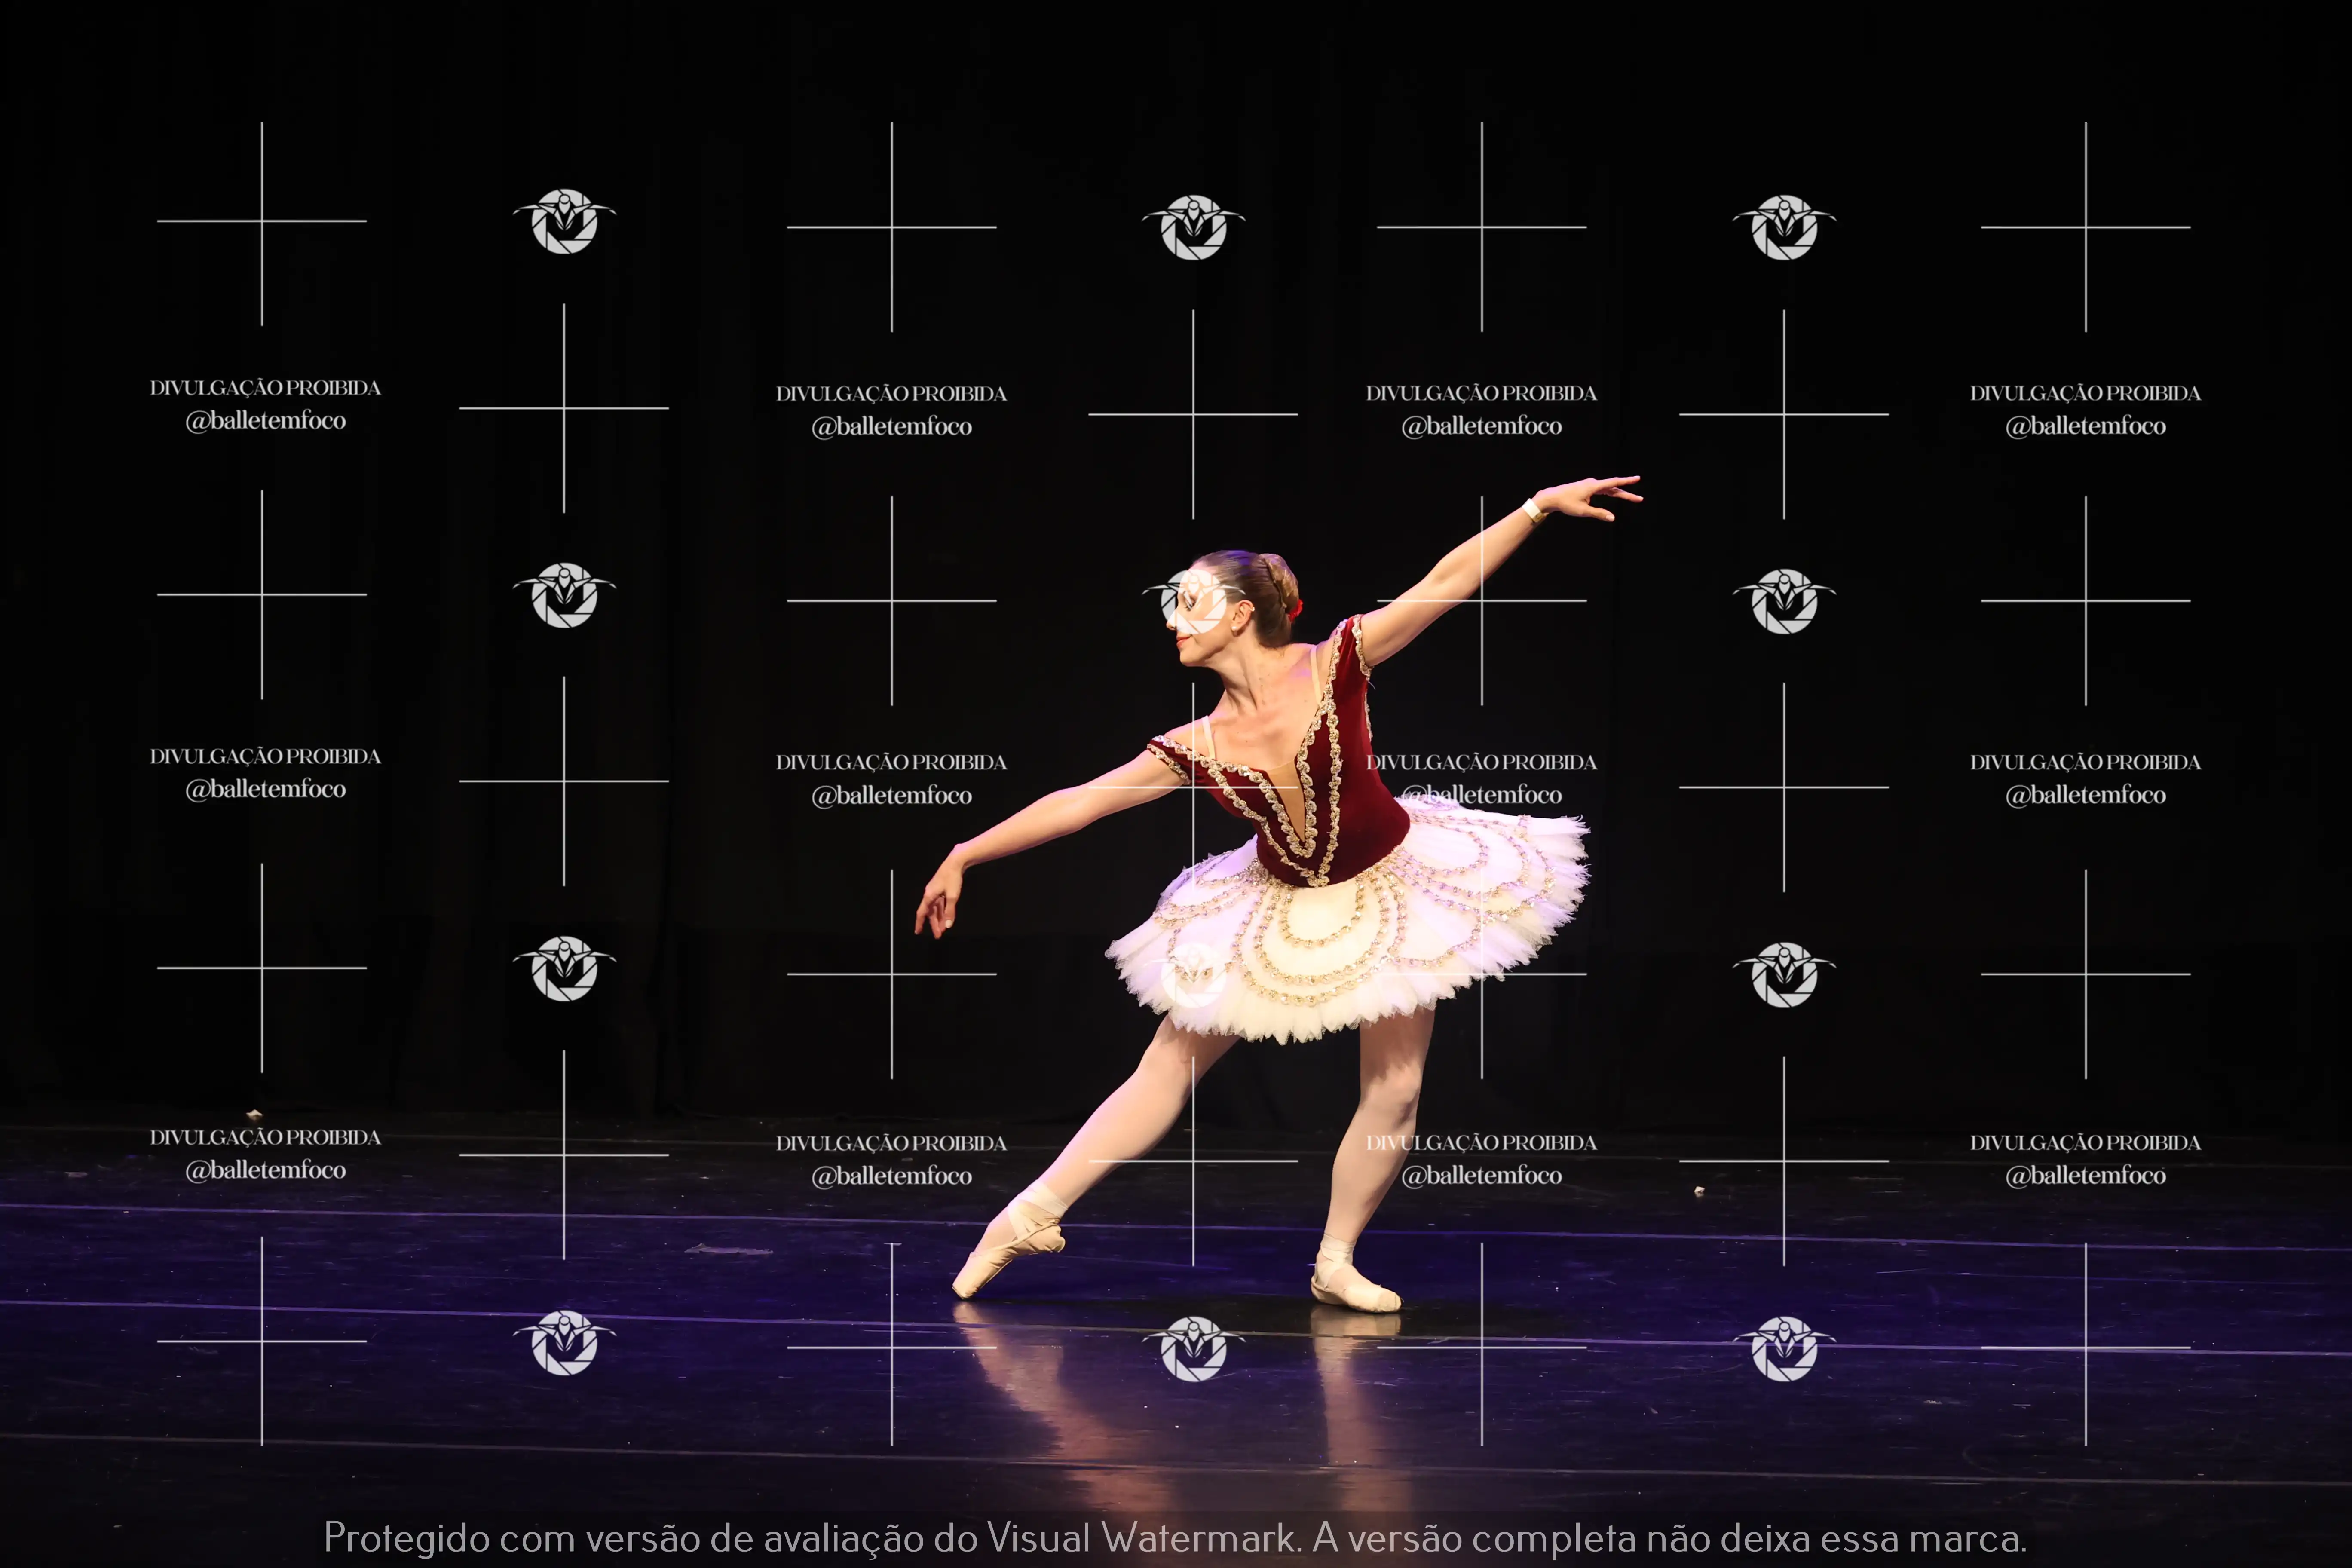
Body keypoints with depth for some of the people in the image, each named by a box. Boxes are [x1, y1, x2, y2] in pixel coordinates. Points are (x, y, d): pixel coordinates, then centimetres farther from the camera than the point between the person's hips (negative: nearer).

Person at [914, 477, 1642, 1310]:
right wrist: (964, 856, -6)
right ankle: (1029, 1216, 7)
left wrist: (1540, 505, -28)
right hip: (1280, 909, 1)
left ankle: (1336, 1263, 14)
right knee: (1169, 1068, 3)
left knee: (1394, 1090, -1)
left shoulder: (1335, 667, -19)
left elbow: (1447, 581, -21)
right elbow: (1076, 804, -8)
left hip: (1387, 892, -1)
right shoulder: (1198, 748, -14)